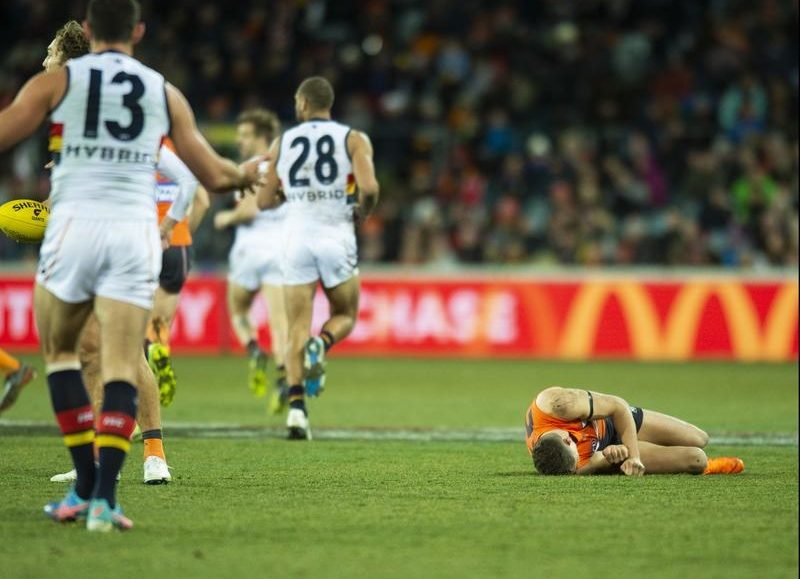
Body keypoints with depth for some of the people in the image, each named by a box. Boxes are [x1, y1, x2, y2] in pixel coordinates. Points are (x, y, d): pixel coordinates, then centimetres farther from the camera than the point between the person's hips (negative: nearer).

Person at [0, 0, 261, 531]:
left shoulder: (56, 82, 6)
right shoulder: (165, 93, 14)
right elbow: (215, 175, 18)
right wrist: (248, 175, 40)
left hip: (74, 224, -1)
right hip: (137, 229, 1)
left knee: (60, 352, 16)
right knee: (121, 369, 0)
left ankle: (86, 486, 9)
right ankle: (105, 496, -13)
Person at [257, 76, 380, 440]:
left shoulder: (282, 143, 7)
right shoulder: (353, 140, 0)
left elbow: (263, 201, 8)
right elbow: (369, 188, -15)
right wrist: (361, 212, 5)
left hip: (296, 240, 2)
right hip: (337, 238, -1)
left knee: (298, 327, 4)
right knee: (345, 316, 18)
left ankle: (296, 406, -11)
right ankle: (321, 344, -17)